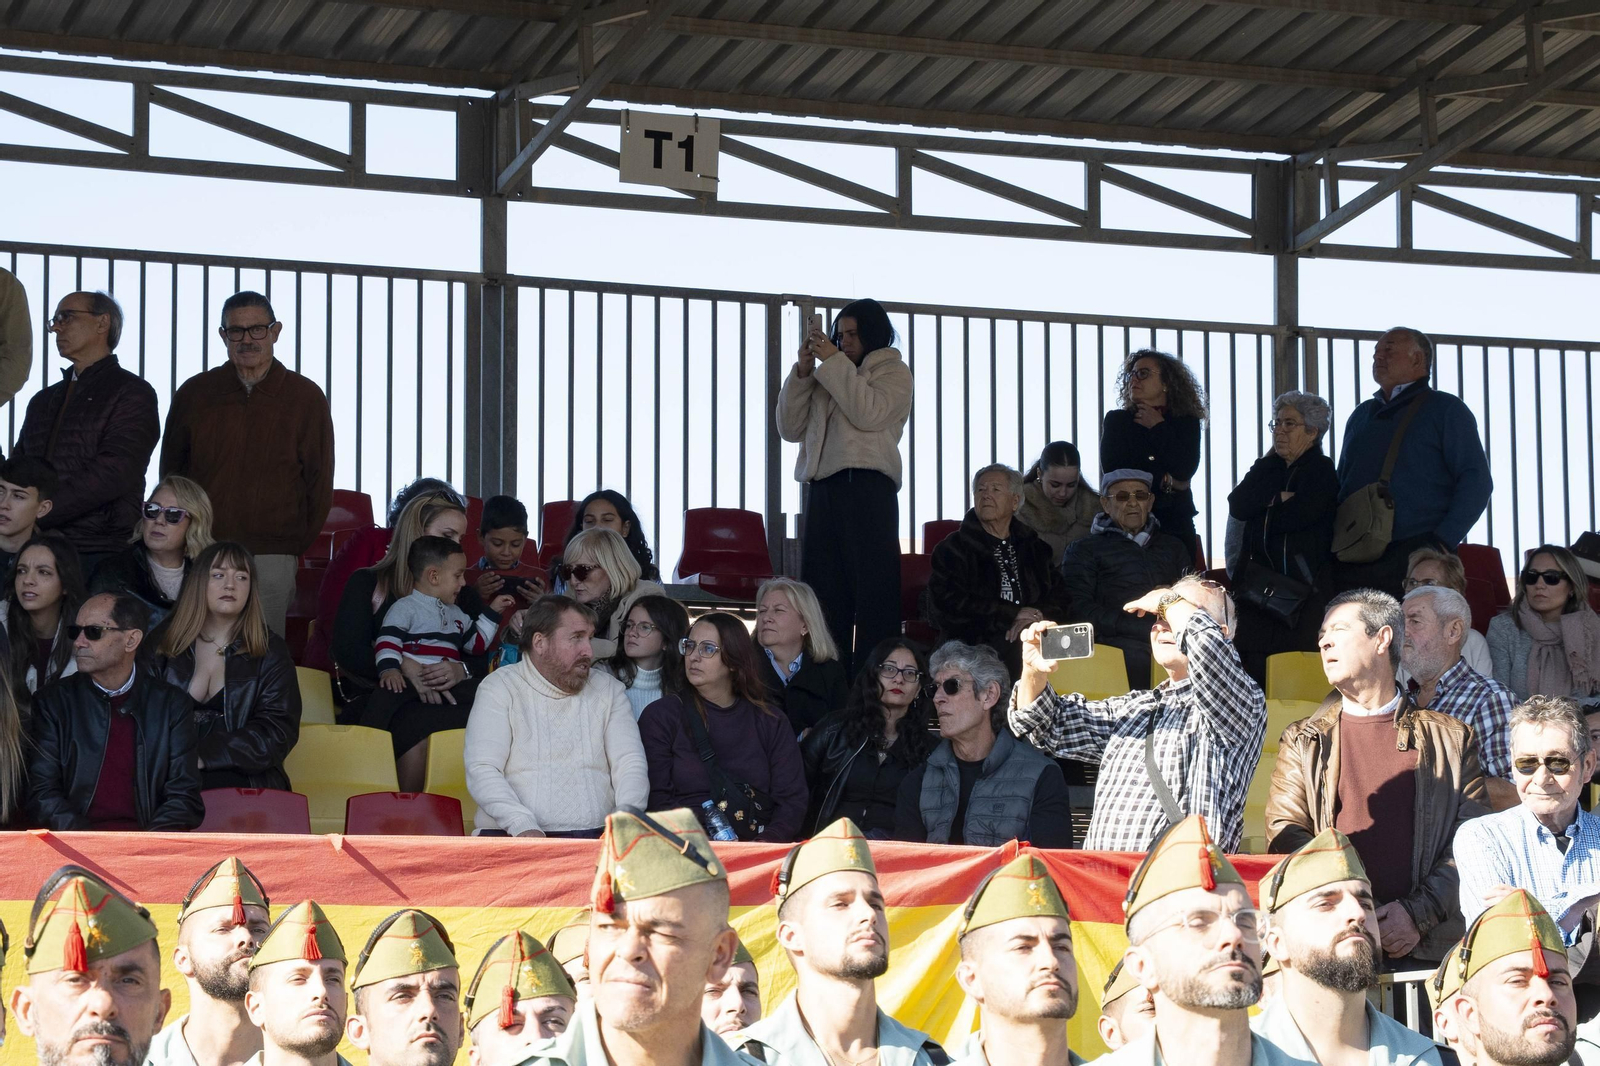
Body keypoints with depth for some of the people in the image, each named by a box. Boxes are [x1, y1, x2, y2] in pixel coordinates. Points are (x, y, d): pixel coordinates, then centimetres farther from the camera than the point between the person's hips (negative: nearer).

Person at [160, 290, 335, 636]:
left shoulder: (305, 397, 6)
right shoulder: (195, 393, 10)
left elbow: (319, 482, 10)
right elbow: (171, 471, 18)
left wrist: (297, 546, 5)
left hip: (272, 557, -1)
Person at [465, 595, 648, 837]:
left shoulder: (608, 690, 18)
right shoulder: (499, 688, 7)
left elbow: (631, 765, 9)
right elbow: (482, 771, -5)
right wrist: (523, 826, -21)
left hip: (595, 836, 3)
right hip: (513, 836, -3)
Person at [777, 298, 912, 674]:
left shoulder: (893, 372, 9)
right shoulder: (828, 379, 25)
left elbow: (870, 413, -11)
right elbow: (791, 428, 17)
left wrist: (835, 362, -7)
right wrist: (802, 372, 6)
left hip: (867, 487, -6)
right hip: (822, 488, 6)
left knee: (872, 588, -10)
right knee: (825, 592, 3)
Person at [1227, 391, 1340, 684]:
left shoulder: (1322, 470, 4)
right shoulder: (1269, 469, 21)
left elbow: (1297, 516, -12)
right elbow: (1238, 505, 5)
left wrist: (1265, 507, 4)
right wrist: (1278, 499, 0)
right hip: (1261, 588, 5)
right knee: (1256, 670, -4)